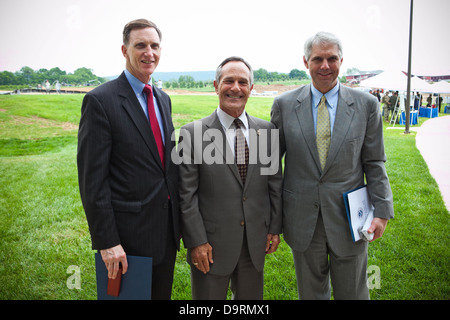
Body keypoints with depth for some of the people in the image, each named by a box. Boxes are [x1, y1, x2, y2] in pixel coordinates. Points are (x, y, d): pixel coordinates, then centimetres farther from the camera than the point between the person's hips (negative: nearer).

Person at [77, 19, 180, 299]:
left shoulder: (163, 99, 10)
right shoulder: (100, 100, -13)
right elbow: (92, 178, -15)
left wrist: (178, 222, 12)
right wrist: (106, 242, -17)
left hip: (168, 228, 7)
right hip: (130, 233, -6)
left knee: (163, 293, 20)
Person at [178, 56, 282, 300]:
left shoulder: (266, 130, 2)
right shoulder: (193, 133, -9)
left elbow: (275, 183, 7)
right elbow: (186, 195, -10)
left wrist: (275, 228, 5)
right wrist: (196, 241, -12)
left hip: (256, 243, 4)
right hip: (211, 244, -3)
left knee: (251, 297, 21)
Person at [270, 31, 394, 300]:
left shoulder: (366, 105, -2)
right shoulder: (284, 104, -2)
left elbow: (374, 163, 1)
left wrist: (382, 210, -5)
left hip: (349, 218, 0)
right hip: (303, 220, 1)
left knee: (352, 292, 16)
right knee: (310, 292, 18)